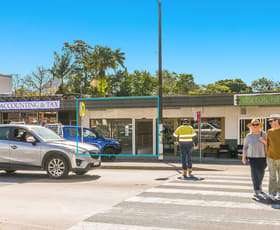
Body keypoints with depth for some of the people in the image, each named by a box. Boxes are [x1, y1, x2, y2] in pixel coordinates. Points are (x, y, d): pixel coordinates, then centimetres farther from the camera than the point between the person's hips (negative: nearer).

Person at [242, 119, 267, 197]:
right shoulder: (249, 136, -1)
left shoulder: (264, 134, -2)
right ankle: (257, 191, -4)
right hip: (252, 156, -1)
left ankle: (258, 184, 40)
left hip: (262, 156, 1)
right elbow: (245, 146, 6)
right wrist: (243, 157, 3)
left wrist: (263, 141, -22)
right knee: (254, 173, -10)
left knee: (261, 173, 10)